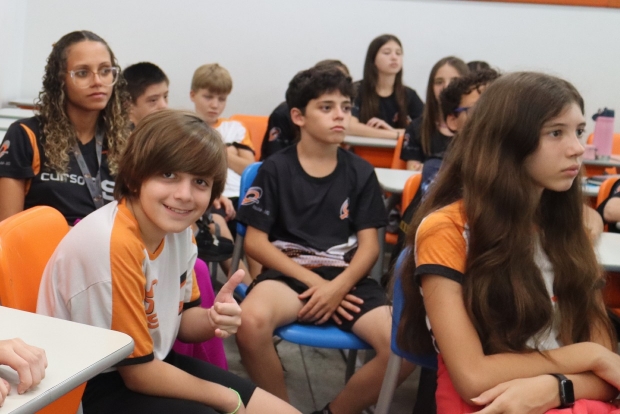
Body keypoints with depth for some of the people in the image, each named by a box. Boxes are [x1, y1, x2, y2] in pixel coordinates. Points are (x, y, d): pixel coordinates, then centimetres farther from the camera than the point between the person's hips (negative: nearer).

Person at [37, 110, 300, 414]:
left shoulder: (177, 228, -5)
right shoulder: (111, 245, -28)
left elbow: (179, 320, 7)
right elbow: (137, 372, -21)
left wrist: (213, 320, -17)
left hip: (152, 363, 8)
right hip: (97, 386, -7)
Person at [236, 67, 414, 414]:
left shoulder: (361, 173, 10)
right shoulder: (275, 170, 3)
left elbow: (369, 245, 5)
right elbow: (255, 242, -1)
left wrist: (338, 286, -16)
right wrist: (312, 281, -12)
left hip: (347, 279, 2)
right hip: (288, 274, -2)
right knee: (252, 322, -37)